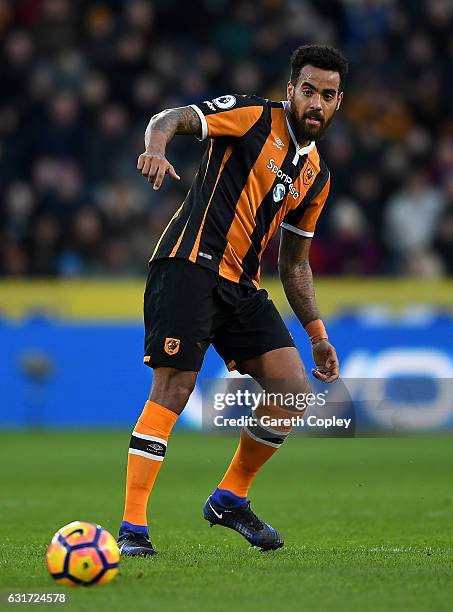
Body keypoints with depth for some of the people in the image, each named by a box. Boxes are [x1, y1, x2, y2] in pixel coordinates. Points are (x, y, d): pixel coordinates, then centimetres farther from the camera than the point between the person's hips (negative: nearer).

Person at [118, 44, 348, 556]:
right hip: (190, 263, -7)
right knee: (173, 390, -16)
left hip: (242, 284, 7)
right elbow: (171, 119, -13)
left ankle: (229, 499, 16)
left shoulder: (316, 175, 19)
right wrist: (156, 147, -36)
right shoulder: (254, 116, -1)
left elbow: (294, 263, 26)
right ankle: (131, 527, -14)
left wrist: (317, 333, 20)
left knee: (294, 391, -2)